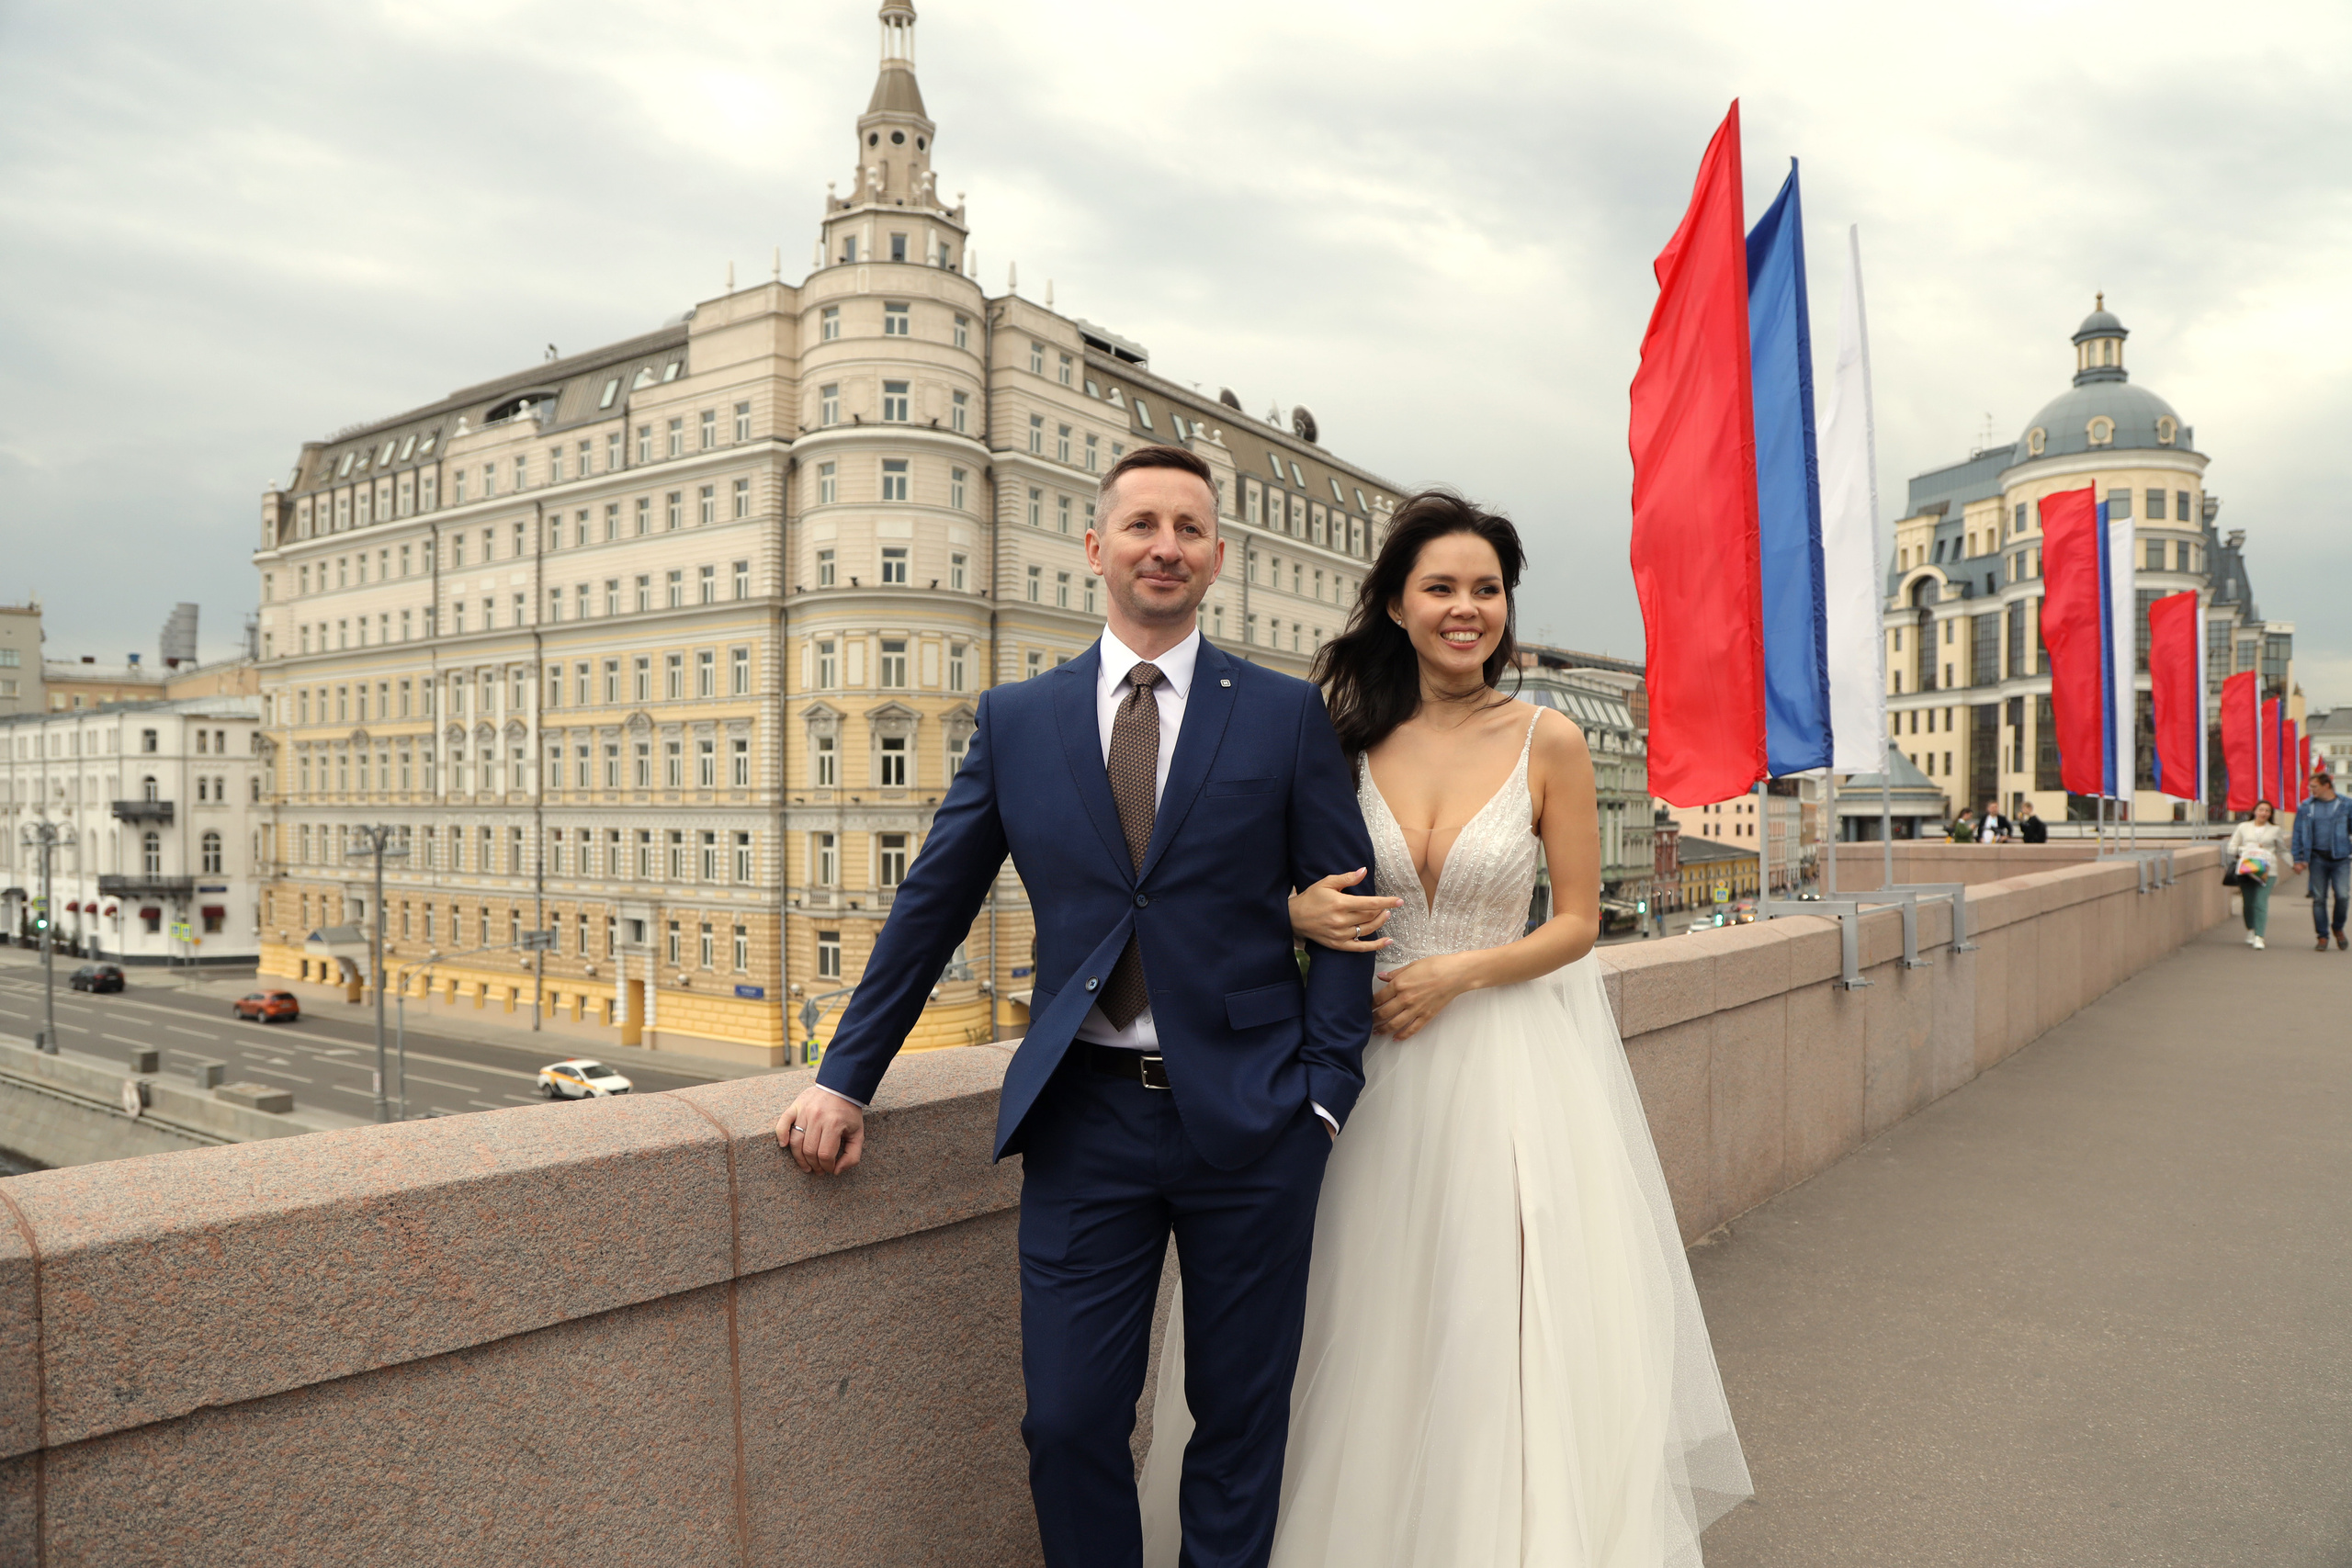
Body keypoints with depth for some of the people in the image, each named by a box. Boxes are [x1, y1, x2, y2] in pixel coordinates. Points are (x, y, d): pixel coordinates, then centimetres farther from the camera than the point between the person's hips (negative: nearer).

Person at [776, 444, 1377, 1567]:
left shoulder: (1288, 715, 1)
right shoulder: (1016, 719, 6)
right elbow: (931, 906, 8)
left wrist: (1325, 1087, -6)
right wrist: (846, 1078, 6)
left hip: (1248, 1115, 0)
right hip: (1085, 1111, 1)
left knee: (1242, 1422, 13)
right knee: (1068, 1423, 6)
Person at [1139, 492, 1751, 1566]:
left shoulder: (1548, 743, -5)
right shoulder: (1348, 736, 0)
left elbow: (1578, 922, -1)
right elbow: (1298, 884, 8)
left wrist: (1456, 974, -14)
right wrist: (1300, 914, -14)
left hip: (1510, 1059, -1)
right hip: (1376, 1057, 2)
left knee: (1506, 1329, 5)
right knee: (1374, 1329, 10)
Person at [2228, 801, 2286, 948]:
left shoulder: (2276, 830, 14)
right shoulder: (2243, 827, 14)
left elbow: (2282, 851, 19)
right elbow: (2232, 847, 11)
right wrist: (2247, 850, -6)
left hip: (2266, 871, -1)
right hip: (2245, 869, 1)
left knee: (2261, 903, -13)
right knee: (2248, 902, 3)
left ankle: (2259, 937, -13)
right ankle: (2250, 931, 26)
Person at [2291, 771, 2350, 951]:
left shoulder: (2345, 805, 3)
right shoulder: (2306, 807, 6)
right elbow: (2298, 834, 8)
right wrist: (2298, 859, 2)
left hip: (2341, 857, -1)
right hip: (2318, 858, 1)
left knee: (2342, 895, -10)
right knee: (2319, 898, 2)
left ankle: (2338, 928, 16)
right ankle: (2322, 936, 11)